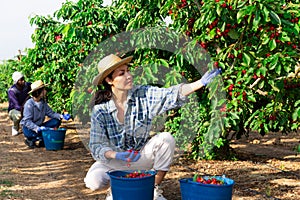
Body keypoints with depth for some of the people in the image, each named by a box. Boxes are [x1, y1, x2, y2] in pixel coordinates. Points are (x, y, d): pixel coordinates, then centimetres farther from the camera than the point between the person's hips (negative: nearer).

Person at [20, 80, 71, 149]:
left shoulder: (43, 102, -1)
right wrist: (38, 128, -40)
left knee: (57, 121, -10)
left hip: (39, 126, 7)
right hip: (29, 128, -7)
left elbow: (50, 113, 3)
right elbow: (27, 121, -26)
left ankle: (42, 141, -3)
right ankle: (30, 140, -5)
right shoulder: (29, 104, -21)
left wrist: (62, 116, -15)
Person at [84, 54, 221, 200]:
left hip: (142, 156, 2)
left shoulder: (143, 95, -12)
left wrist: (201, 82, -40)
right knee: (93, 181, -29)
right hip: (114, 160, -1)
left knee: (166, 139, -26)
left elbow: (172, 95, -26)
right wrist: (116, 155, -38)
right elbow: (96, 145, -17)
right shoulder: (100, 109, -15)